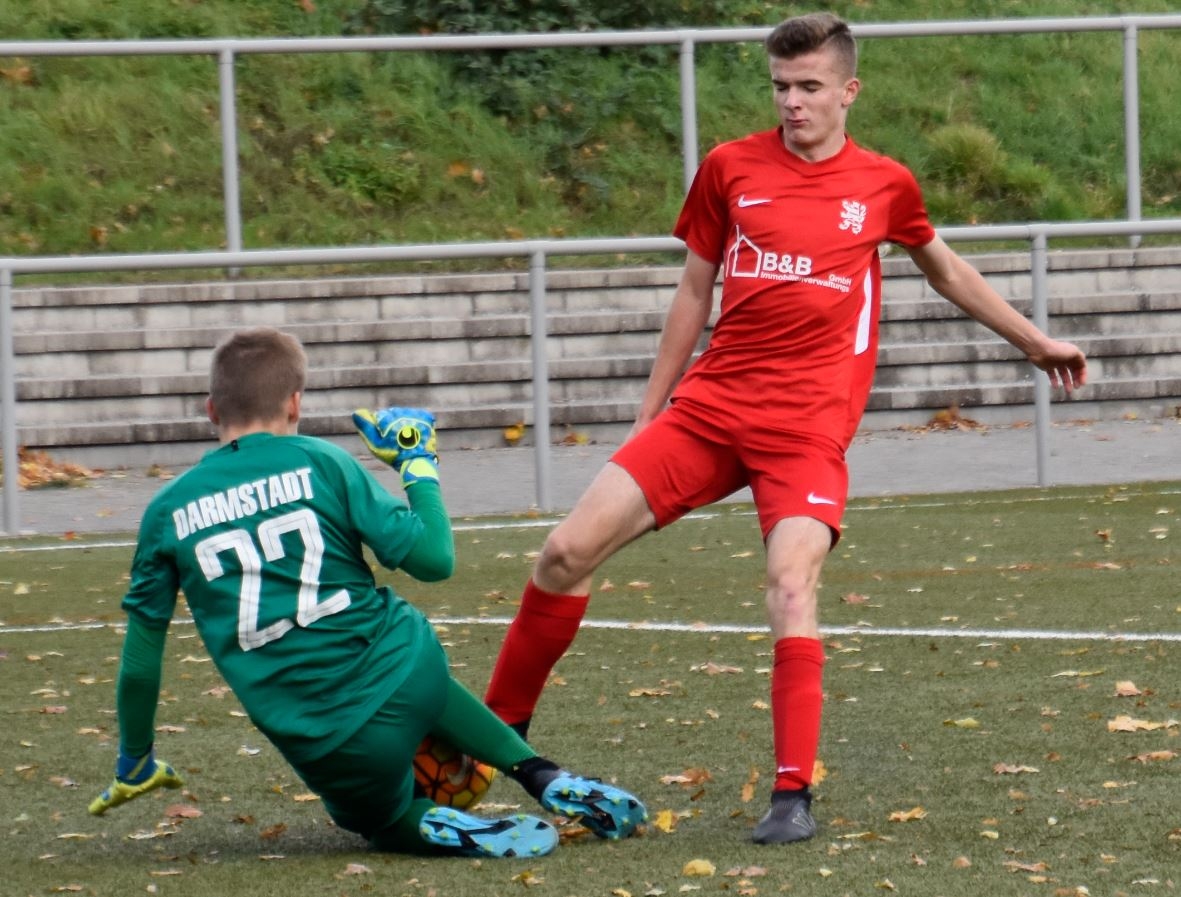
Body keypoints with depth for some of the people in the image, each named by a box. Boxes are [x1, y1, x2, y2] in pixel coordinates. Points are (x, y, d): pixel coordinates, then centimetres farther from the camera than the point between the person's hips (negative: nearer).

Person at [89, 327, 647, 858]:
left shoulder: (167, 512, 5)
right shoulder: (321, 463, 0)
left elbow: (140, 663, 9)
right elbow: (433, 559, -4)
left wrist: (134, 765, 24)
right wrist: (419, 465, 13)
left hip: (326, 750, 0)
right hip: (403, 671, 0)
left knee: (379, 820, 32)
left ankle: (435, 829, -4)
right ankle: (549, 782, 22)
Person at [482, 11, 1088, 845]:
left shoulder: (884, 184, 5)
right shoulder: (730, 169, 6)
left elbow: (946, 270, 25)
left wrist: (1034, 340, 31)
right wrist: (650, 413, 16)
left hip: (809, 425, -2)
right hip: (709, 405, 2)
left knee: (791, 582, -25)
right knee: (568, 551, -7)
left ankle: (794, 794, -19)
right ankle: (498, 728, 10)